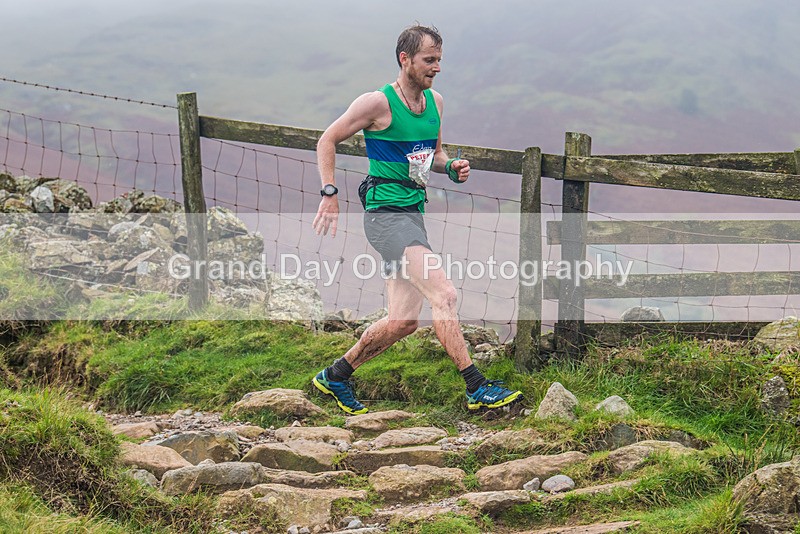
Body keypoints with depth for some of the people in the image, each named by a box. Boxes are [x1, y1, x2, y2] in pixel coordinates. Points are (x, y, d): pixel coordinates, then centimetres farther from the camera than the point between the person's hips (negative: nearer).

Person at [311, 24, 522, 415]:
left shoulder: (435, 102, 11)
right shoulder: (378, 103, -10)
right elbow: (327, 141, -3)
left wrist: (450, 168, 3)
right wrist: (329, 195, -11)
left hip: (413, 213, 8)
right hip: (386, 215, -8)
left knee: (403, 320, 8)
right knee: (444, 294, -19)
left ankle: (335, 376, 25)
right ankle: (477, 389, -18)